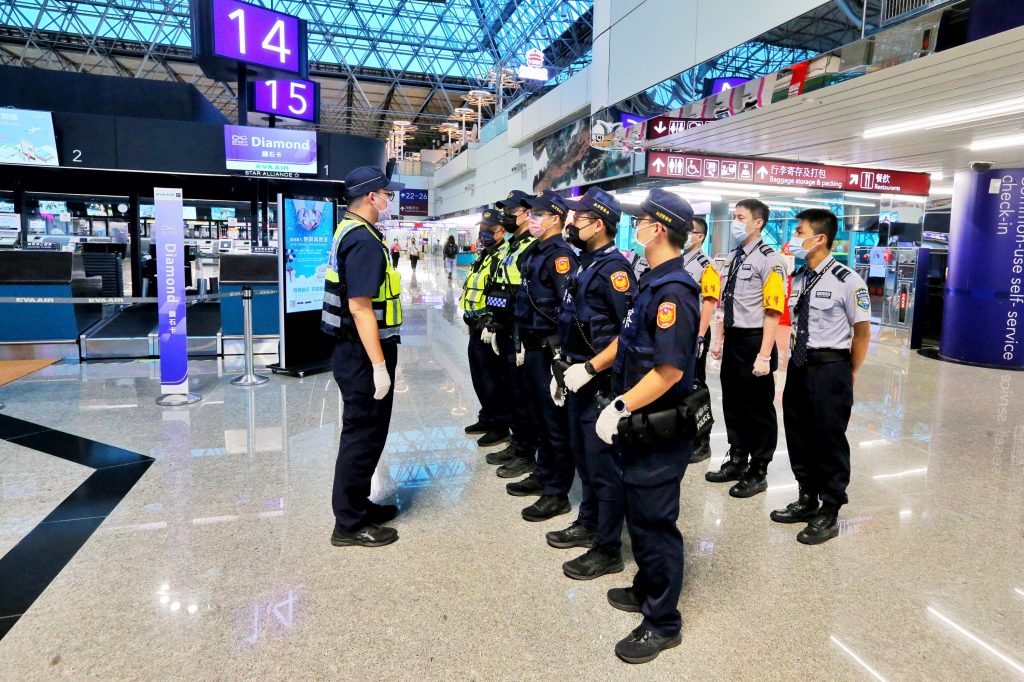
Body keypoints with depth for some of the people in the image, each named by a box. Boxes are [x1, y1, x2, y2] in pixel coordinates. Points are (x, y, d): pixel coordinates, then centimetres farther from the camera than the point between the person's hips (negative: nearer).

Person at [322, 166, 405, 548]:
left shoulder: (348, 232, 13)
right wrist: (379, 365, -25)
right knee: (363, 436, 0)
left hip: (353, 351, 10)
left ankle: (358, 505, 33)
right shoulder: (364, 241, -19)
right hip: (363, 355, -10)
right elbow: (360, 306, -25)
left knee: (363, 433, 19)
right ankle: (350, 525, 13)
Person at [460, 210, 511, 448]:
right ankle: (487, 417, 31)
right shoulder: (483, 255, 17)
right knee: (479, 376, 17)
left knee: (493, 378, -2)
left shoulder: (504, 256, -15)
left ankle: (500, 426, 9)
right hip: (476, 325, 10)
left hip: (489, 326, -10)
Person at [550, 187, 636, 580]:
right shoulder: (585, 264, 13)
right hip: (578, 378, 10)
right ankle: (588, 523, 37)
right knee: (583, 455, 20)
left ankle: (608, 550, 14)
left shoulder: (613, 268, -16)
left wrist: (590, 369, -21)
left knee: (603, 464, 1)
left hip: (601, 382, -9)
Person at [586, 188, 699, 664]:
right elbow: (628, 338, 19)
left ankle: (663, 622, 22)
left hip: (660, 428, -10)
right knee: (639, 512, 22)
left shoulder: (674, 291, -22)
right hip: (639, 425, 10)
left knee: (653, 520, 4)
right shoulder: (652, 281, 10)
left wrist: (621, 408, -25)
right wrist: (589, 368, 16)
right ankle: (647, 589, 41)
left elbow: (671, 369, -28)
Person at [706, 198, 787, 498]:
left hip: (754, 341, -8)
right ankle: (737, 461, 35)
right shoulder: (733, 257, 11)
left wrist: (764, 355, -21)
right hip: (732, 340, 8)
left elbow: (772, 312, -19)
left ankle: (757, 473, 22)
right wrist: (719, 340, 16)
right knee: (733, 405, 18)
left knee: (759, 409, 7)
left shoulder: (769, 260, -14)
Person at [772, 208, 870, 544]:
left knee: (829, 439, 5)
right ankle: (807, 500, 36)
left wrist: (847, 375, 0)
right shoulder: (797, 278, 6)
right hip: (799, 364, 7)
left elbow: (862, 333, -7)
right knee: (798, 435, 16)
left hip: (830, 368, -7)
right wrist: (796, 360, 13)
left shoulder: (847, 281, -14)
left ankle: (829, 513, 23)